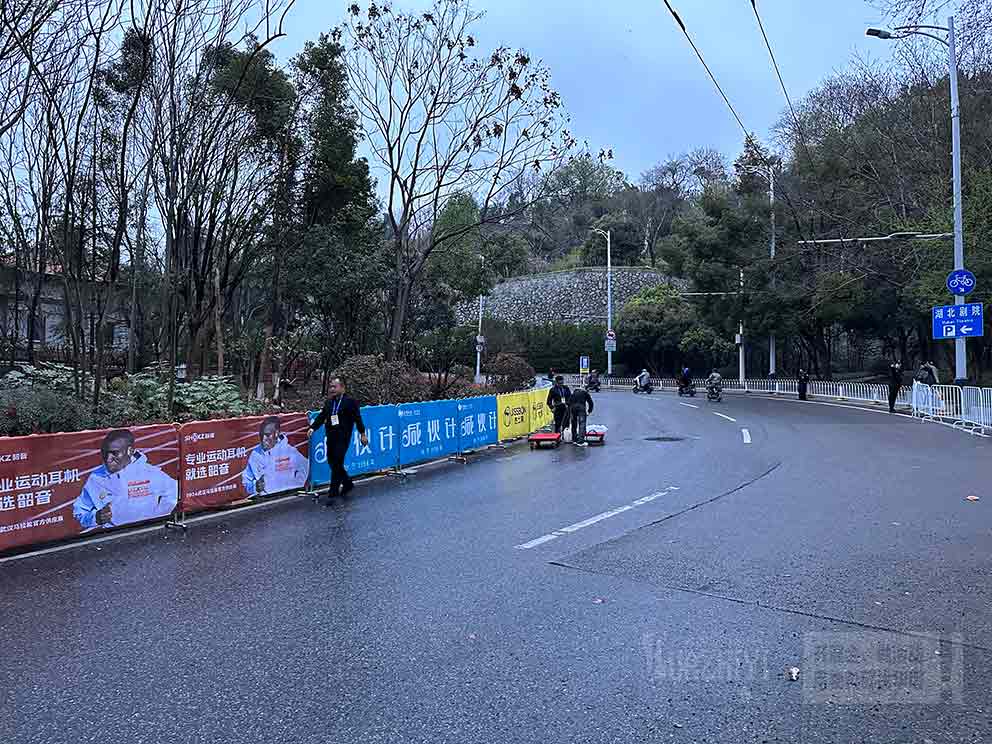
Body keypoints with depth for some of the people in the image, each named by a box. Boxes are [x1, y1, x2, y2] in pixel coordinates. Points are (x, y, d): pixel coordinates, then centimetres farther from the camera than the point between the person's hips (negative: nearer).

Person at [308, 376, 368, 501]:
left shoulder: (350, 401, -6)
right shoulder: (329, 402, 13)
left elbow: (357, 418, -6)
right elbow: (321, 416, 8)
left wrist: (362, 434, -5)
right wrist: (313, 428, -6)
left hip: (343, 438, -7)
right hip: (330, 437, 7)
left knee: (337, 464, -8)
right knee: (332, 462, 11)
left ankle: (333, 492, 0)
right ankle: (348, 484, 30)